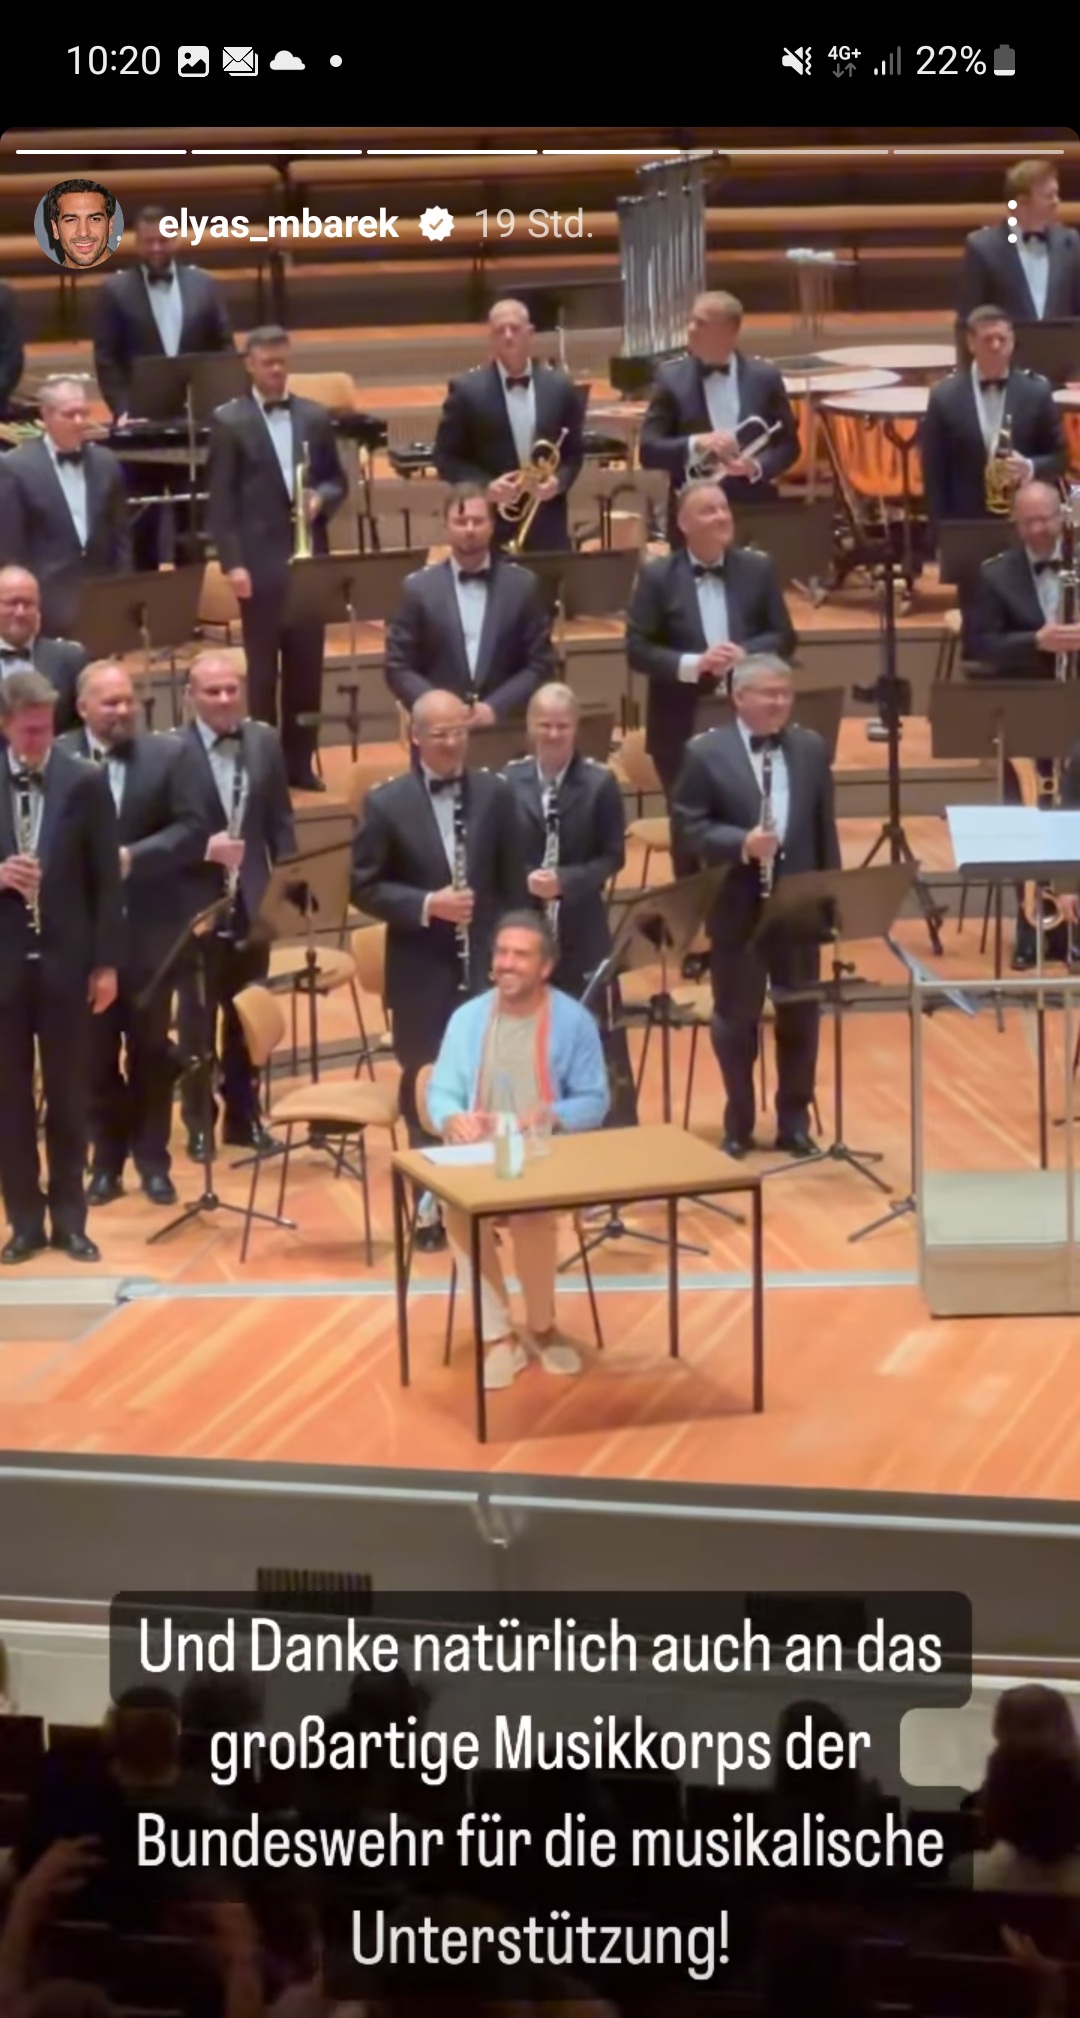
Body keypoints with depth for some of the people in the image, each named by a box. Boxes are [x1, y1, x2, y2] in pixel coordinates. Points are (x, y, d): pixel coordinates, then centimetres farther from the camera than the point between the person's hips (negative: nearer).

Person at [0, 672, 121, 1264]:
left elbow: (106, 879, 0)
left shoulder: (86, 782, -2)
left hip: (65, 957, -1)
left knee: (68, 1094, 7)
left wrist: (107, 962, -3)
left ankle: (70, 1218, 17)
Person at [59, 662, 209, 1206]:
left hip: (150, 926, 0)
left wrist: (132, 856, -18)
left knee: (151, 1047, 9)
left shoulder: (169, 755, -1)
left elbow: (193, 830, -7)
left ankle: (153, 1158, 20)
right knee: (96, 1050, 8)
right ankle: (106, 1159, 19)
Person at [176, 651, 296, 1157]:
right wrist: (204, 849, -25)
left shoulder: (265, 742, 3)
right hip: (196, 906, -4)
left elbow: (280, 821, 8)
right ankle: (198, 1121, 19)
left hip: (252, 901, 4)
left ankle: (244, 1115, 25)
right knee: (198, 1019, 8)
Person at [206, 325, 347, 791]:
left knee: (307, 662, 6)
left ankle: (300, 761, 14)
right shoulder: (229, 421, -2)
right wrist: (232, 563, -12)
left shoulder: (315, 417, 10)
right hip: (260, 560, -4)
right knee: (262, 667, 1)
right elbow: (220, 500, -5)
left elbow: (337, 481, 15)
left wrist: (321, 499, -8)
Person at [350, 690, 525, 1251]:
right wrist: (426, 905, -18)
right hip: (420, 973, -1)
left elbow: (513, 883, 7)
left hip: (485, 965, 1)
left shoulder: (495, 793, 3)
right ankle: (430, 1200, 19)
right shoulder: (386, 803, -5)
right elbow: (365, 888, -6)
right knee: (423, 1085, 8)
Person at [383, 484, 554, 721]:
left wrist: (496, 707, -7)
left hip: (505, 724, 0)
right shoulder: (419, 588, 6)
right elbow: (398, 668, 4)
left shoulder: (522, 585, 7)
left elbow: (540, 664, 6)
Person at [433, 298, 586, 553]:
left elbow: (574, 452, 13)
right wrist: (485, 486, -14)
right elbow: (445, 457, 1)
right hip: (491, 527, -3)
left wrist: (559, 480, -9)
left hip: (547, 526, 3)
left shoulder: (560, 387, 7)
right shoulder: (467, 390, -1)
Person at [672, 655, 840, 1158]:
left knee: (801, 1015, 9)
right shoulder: (706, 754, -7)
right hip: (737, 906, -3)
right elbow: (688, 828, -9)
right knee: (736, 1017, 7)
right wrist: (741, 843, -24)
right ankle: (738, 1124, 19)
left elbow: (824, 827, 10)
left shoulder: (811, 749, 6)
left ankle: (794, 1119, 21)